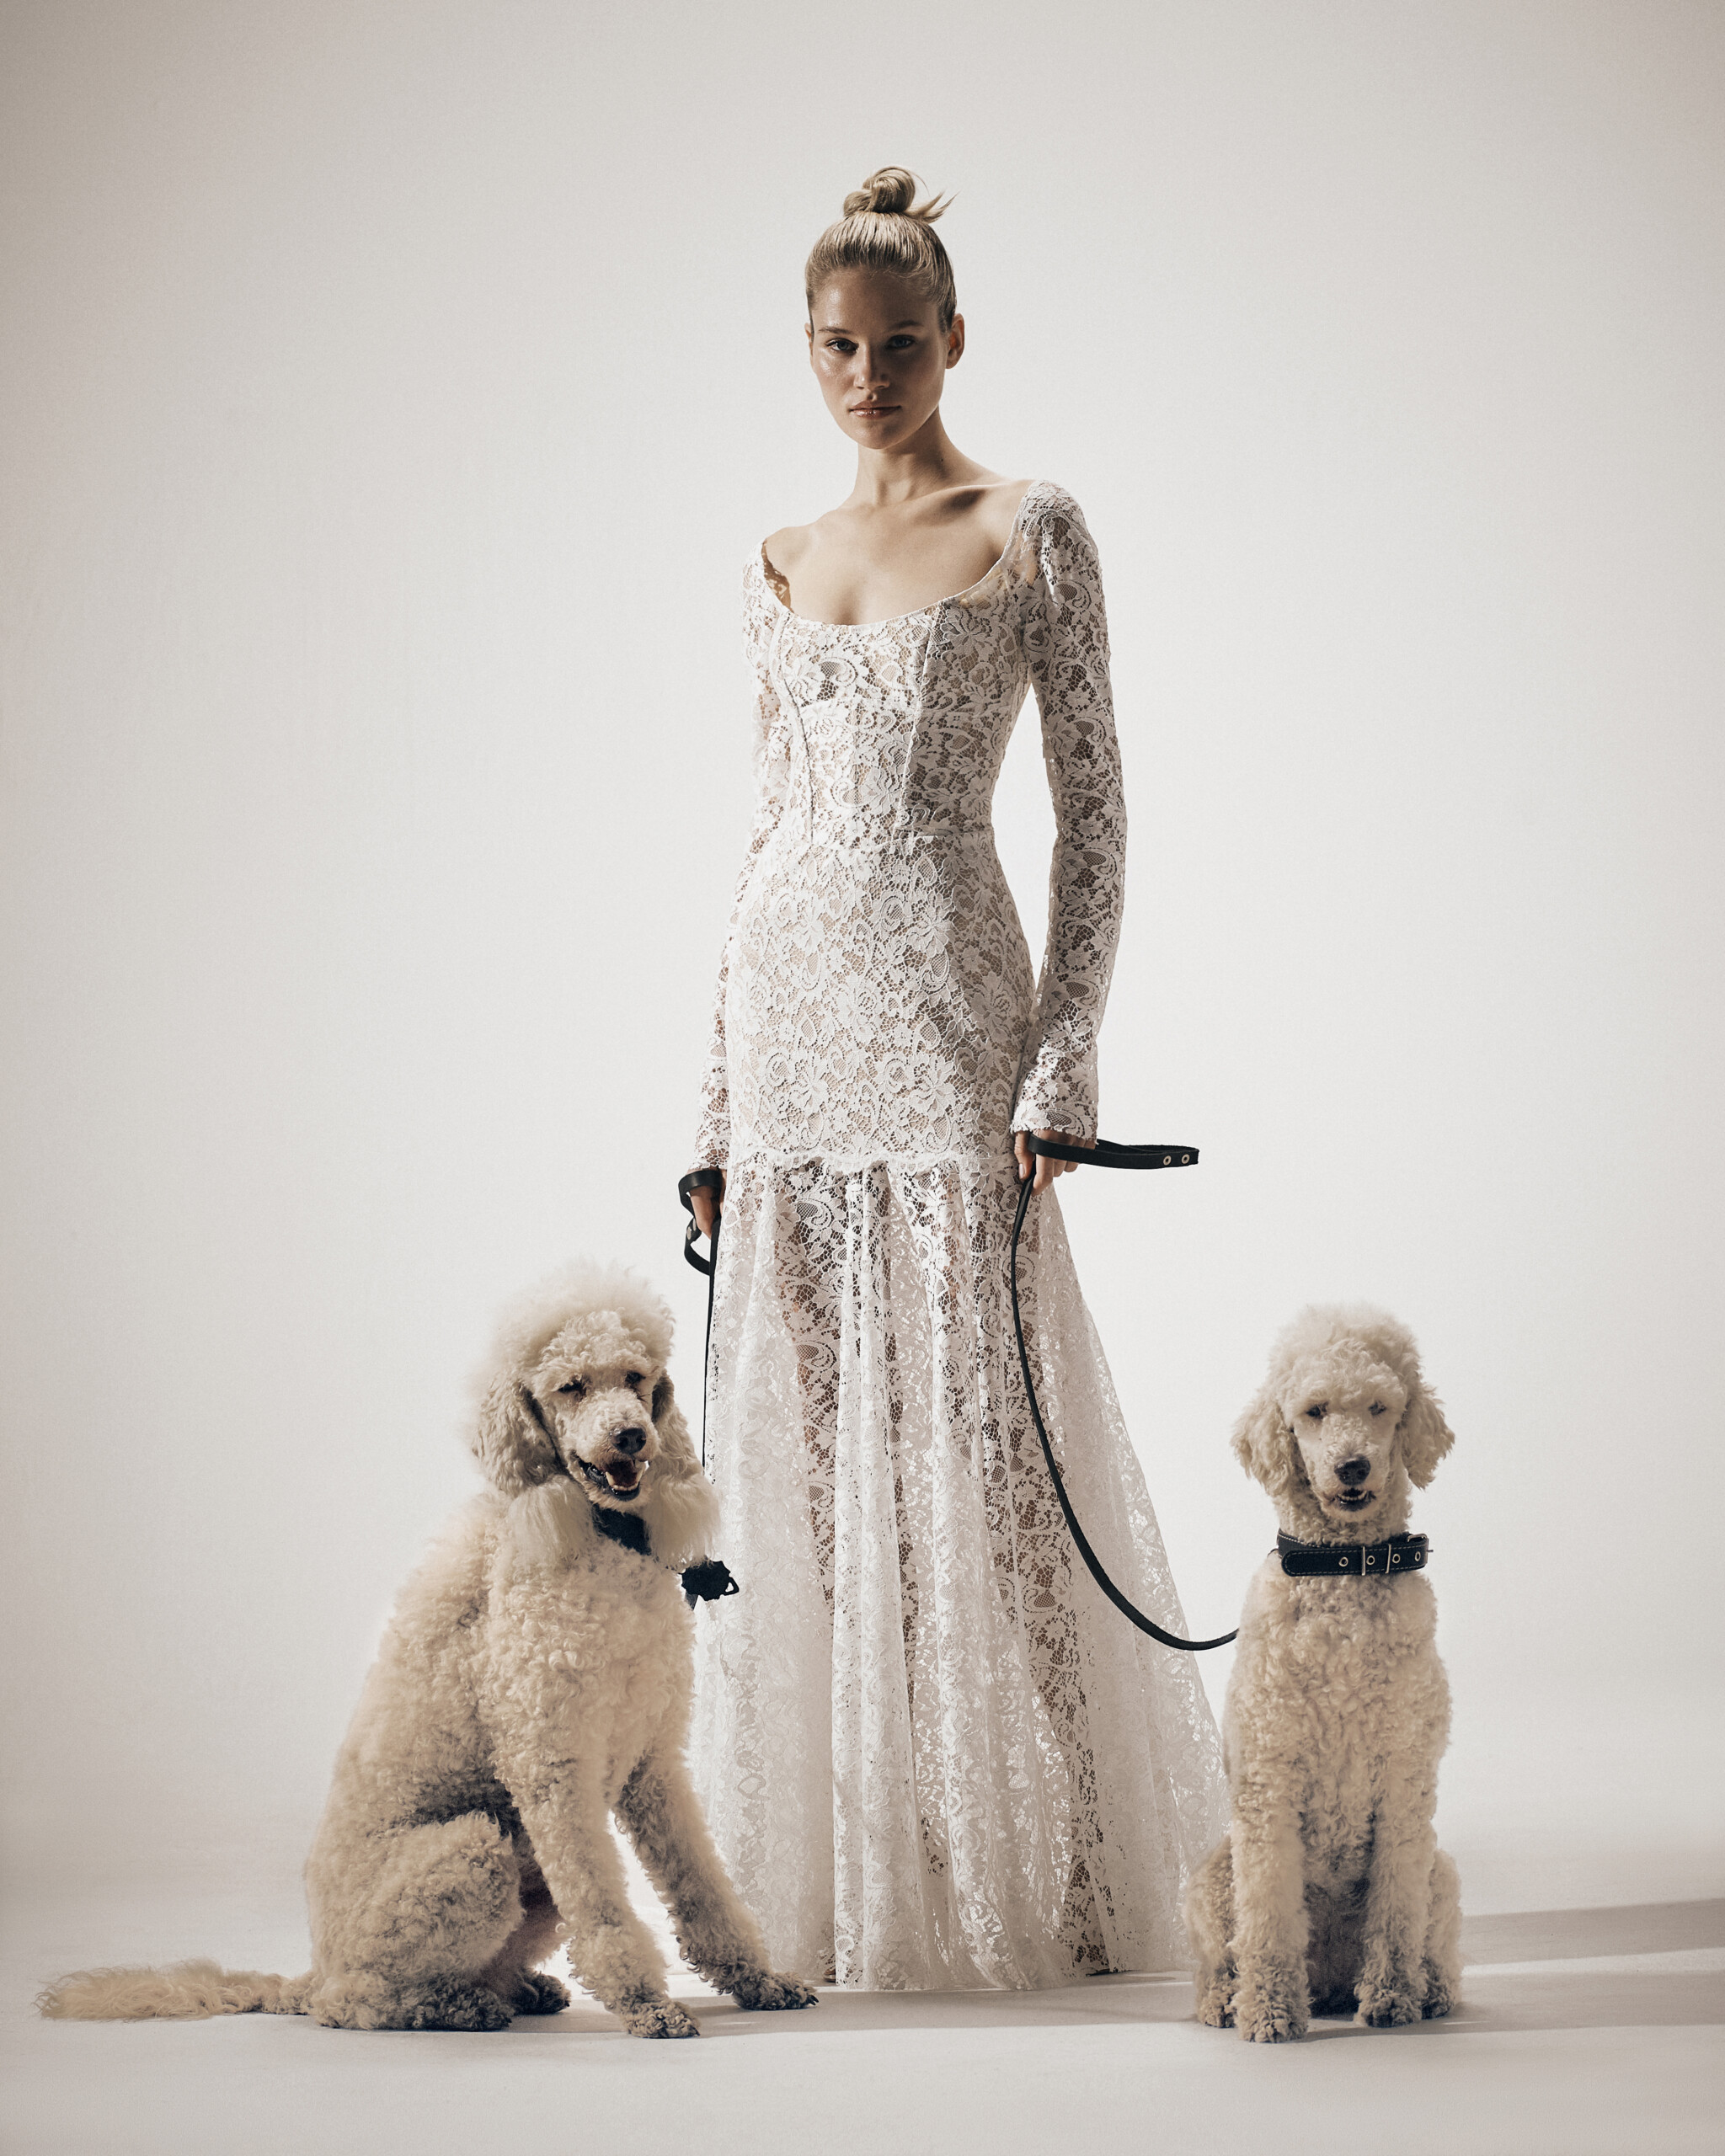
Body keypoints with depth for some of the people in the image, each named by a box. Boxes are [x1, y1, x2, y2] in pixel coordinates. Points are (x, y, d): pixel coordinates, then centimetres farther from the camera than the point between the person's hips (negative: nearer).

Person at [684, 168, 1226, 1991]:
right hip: (788, 1020, 5)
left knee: (966, 1429, -5)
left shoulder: (1030, 537, 1)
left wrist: (1062, 1064, -11)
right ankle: (829, 1874, 13)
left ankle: (1018, 1874, 5)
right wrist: (716, 1105, 12)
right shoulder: (776, 572, 15)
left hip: (943, 1015, -5)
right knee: (794, 1434, 4)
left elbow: (1091, 810, -2)